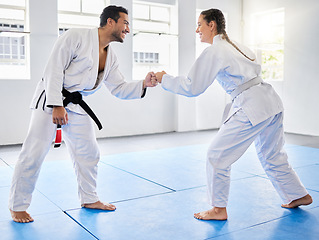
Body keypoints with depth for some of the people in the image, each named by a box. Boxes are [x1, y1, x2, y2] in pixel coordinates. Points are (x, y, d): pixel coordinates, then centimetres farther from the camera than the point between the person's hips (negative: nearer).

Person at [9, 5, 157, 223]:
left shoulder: (111, 57, 8)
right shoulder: (76, 37, -15)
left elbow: (119, 88, 8)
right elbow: (54, 70, -18)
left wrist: (143, 85, -8)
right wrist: (57, 105, -23)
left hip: (77, 105, 8)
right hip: (50, 100, -7)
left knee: (89, 153, 11)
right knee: (34, 154, -6)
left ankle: (89, 199, 29)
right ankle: (17, 206, 12)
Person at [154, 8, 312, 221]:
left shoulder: (213, 52, -8)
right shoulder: (237, 46, 19)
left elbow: (192, 87, -9)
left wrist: (164, 79, 2)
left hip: (252, 107, -9)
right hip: (272, 103, 10)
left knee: (218, 155, 0)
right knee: (272, 157, 24)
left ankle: (219, 209, 11)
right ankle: (299, 196, 38)